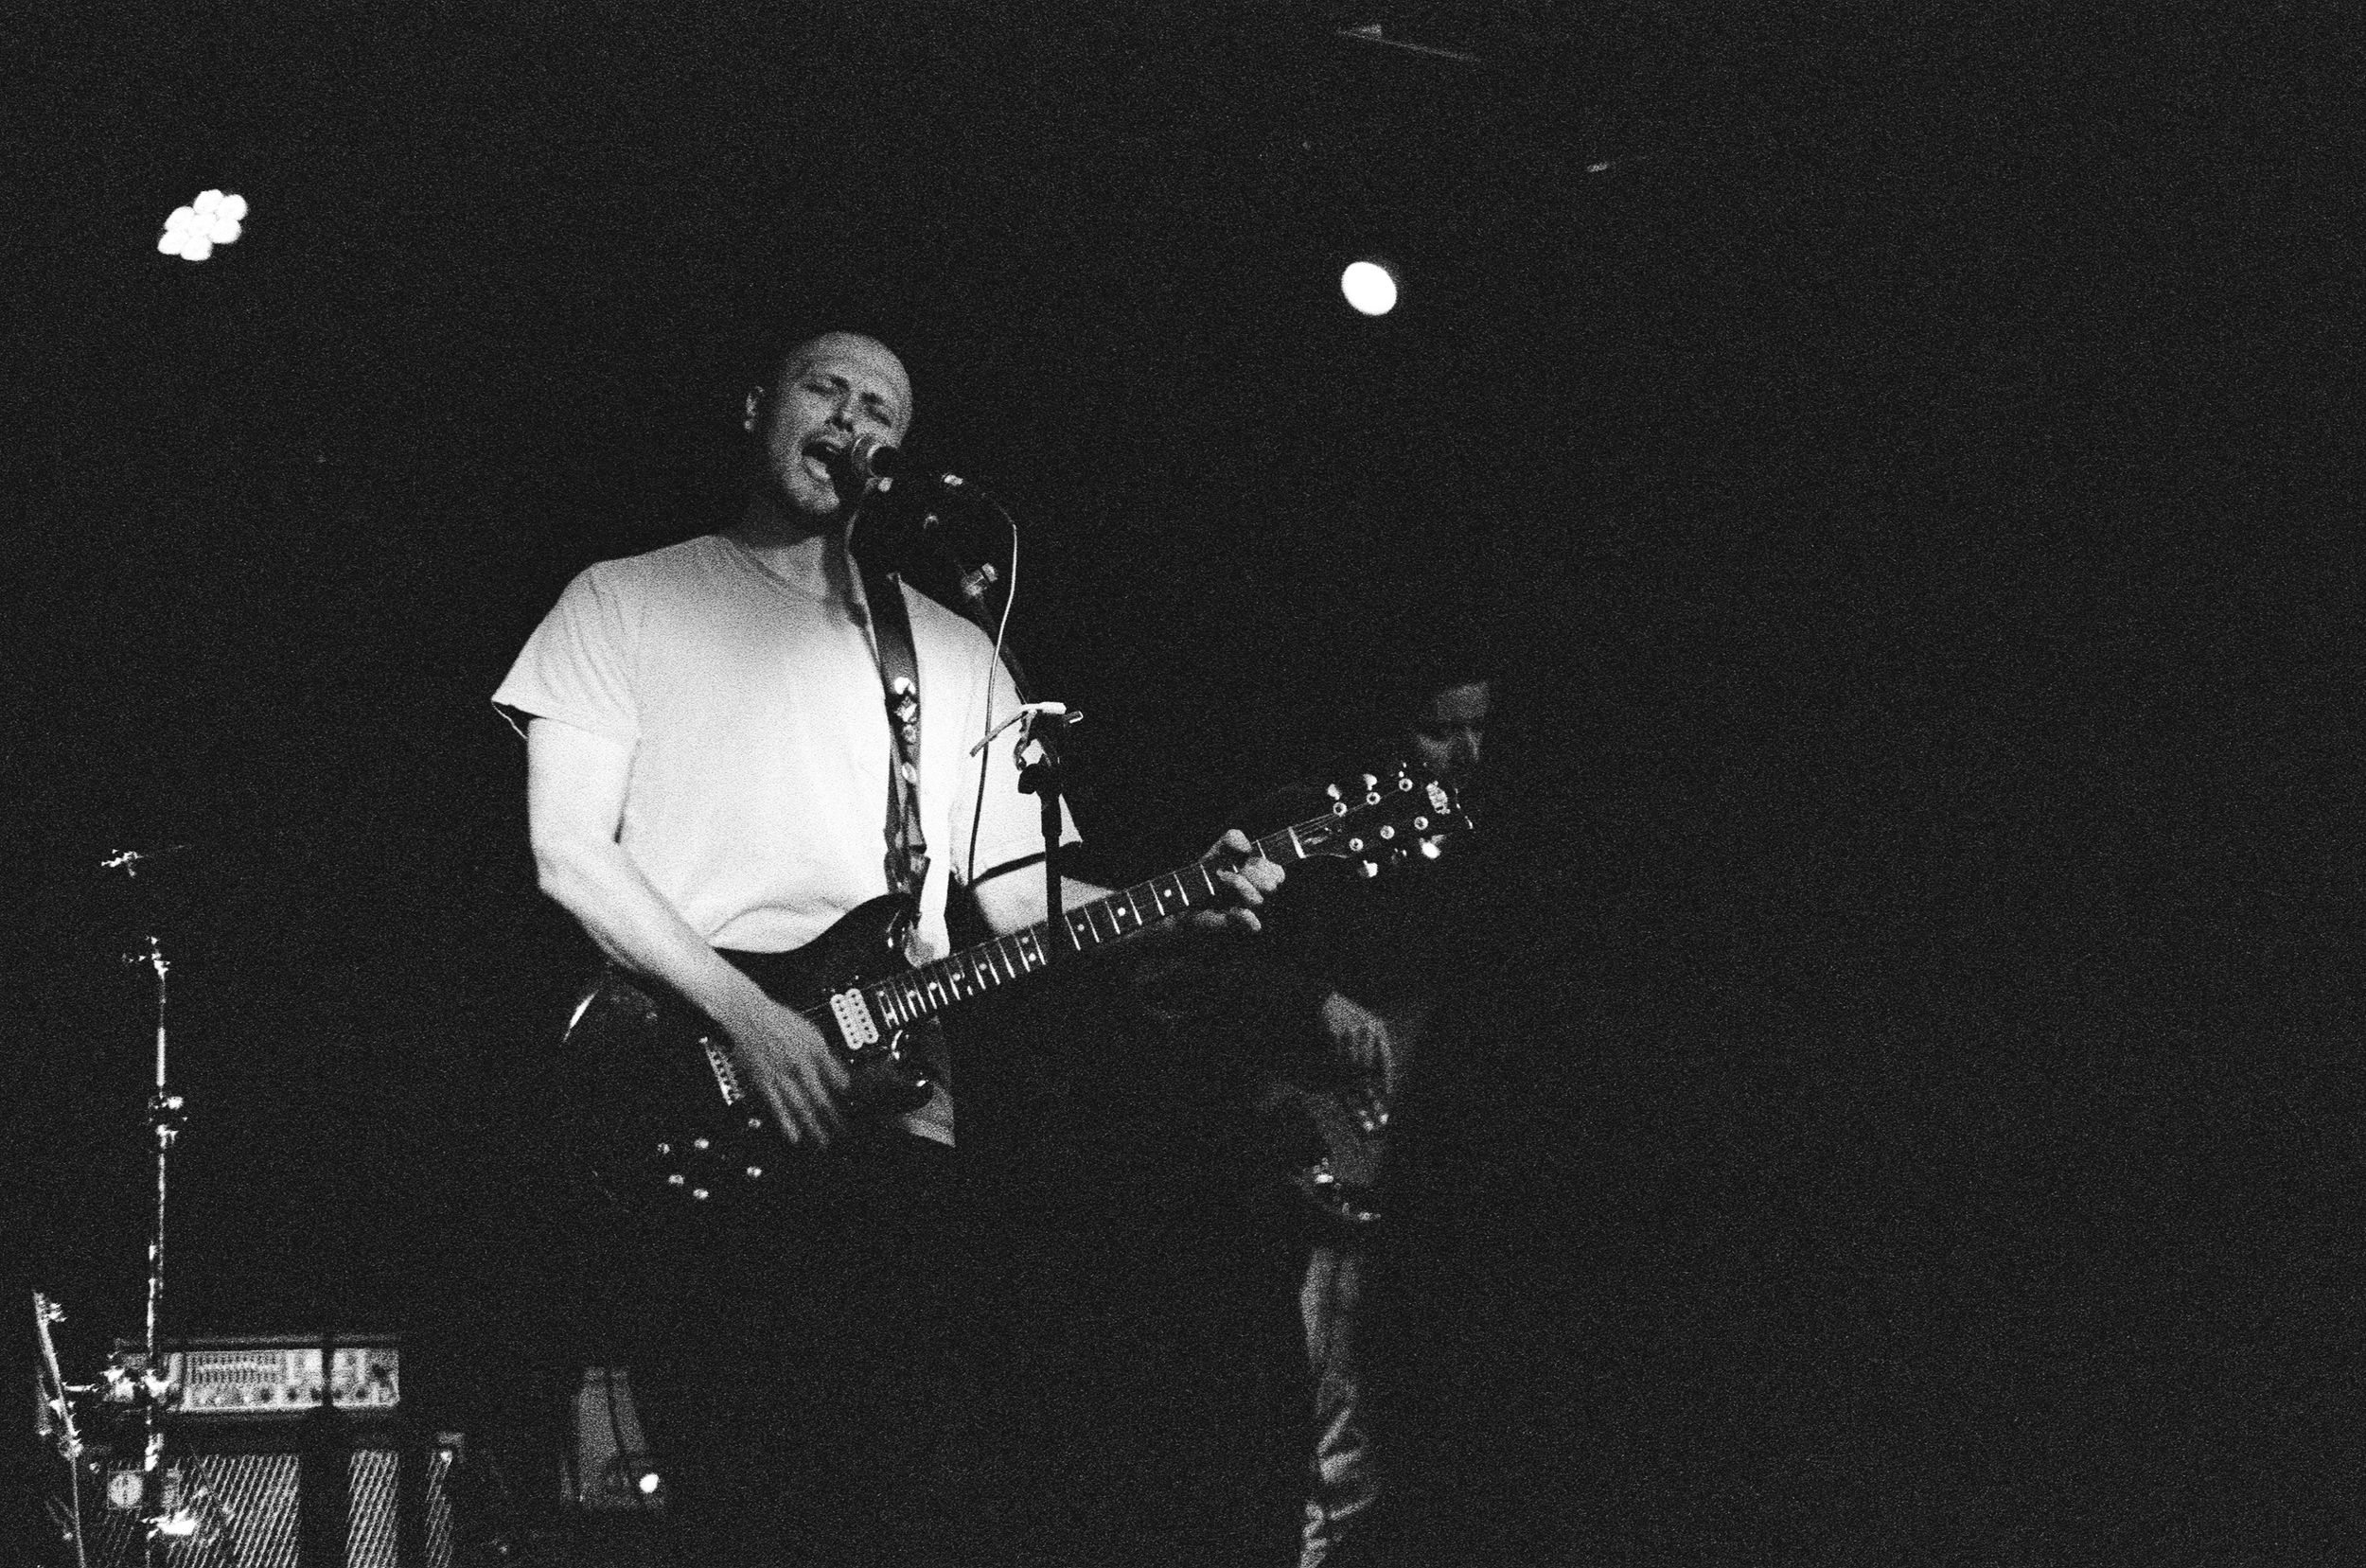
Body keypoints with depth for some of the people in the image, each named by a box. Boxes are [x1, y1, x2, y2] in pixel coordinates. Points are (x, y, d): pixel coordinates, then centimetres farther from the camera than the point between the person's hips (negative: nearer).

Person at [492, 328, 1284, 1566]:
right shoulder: (626, 603, 11)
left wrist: (1180, 910, -2)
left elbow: (1014, 890, 18)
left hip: (896, 1126, 3)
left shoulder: (954, 654, 23)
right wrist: (746, 1014, -12)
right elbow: (568, 851, 0)